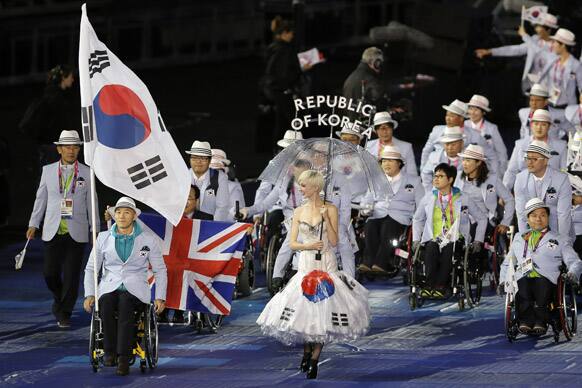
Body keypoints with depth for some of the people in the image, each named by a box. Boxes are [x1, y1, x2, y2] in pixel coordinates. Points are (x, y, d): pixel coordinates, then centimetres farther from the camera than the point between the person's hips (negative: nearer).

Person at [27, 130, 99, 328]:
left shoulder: (86, 173, 4)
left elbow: (92, 202, 7)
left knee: (71, 275, -3)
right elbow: (40, 198, 11)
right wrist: (33, 224, 7)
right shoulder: (48, 170, 6)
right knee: (50, 273, 0)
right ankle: (59, 299, 29)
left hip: (76, 233, -1)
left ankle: (65, 314, 8)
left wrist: (96, 229, 6)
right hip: (52, 231, 1)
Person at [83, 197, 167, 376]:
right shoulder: (104, 238, 11)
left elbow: (160, 270, 12)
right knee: (106, 304, -35)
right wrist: (89, 295, 0)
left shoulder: (148, 240, 7)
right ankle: (109, 352, -24)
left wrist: (160, 297, 0)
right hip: (109, 287, 1)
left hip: (136, 290, -1)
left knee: (124, 302, -36)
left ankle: (123, 357, -37)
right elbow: (91, 268, 14)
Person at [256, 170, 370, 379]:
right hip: (305, 265, 2)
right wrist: (308, 246, -13)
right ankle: (306, 351, 20)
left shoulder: (330, 209, -1)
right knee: (303, 308, -1)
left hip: (326, 265, -2)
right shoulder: (299, 212, 6)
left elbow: (334, 241, -7)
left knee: (323, 311, -5)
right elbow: (292, 244, 5)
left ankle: (314, 358, 1)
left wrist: (326, 218, -15)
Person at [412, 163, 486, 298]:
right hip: (433, 239, 1)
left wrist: (478, 241, 6)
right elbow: (417, 219, 27)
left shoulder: (463, 199, 8)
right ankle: (430, 286, -41)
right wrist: (416, 240, 14)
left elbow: (482, 218, 15)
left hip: (455, 240, -1)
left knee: (448, 250, -37)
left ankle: (440, 286, -39)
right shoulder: (429, 197, 14)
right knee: (431, 250, -35)